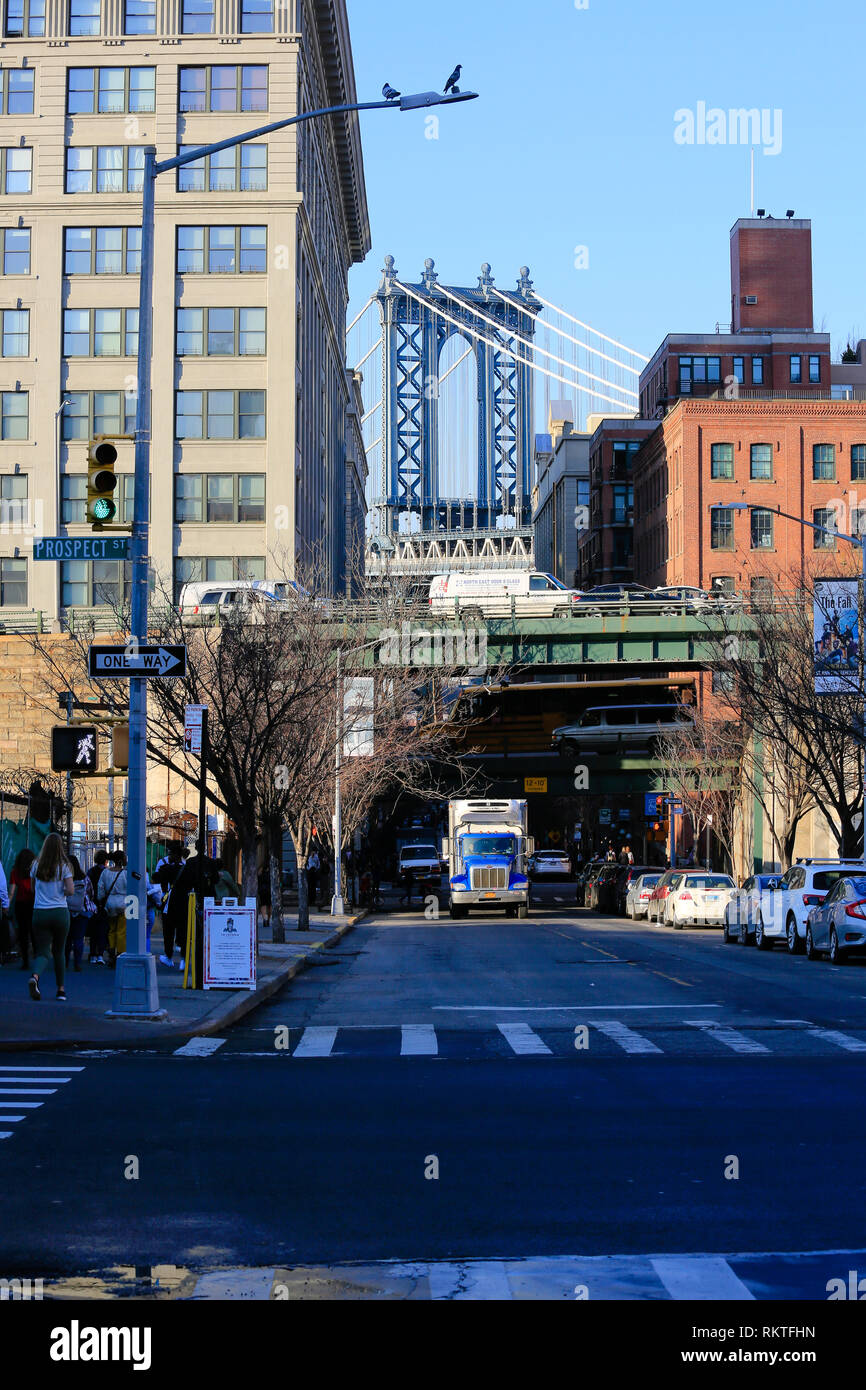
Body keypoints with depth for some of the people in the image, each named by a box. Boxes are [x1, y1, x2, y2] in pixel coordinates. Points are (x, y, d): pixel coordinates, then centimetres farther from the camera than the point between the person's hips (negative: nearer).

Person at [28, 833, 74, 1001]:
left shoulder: (37, 866, 3)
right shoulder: (64, 867, -4)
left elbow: (33, 889, 14)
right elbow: (70, 891, -9)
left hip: (39, 912, 1)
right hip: (60, 911, -1)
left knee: (43, 952, 2)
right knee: (59, 951, 15)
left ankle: (34, 977, -29)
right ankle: (61, 989, 18)